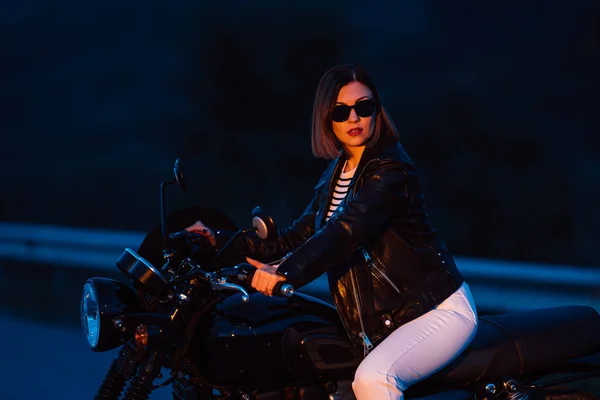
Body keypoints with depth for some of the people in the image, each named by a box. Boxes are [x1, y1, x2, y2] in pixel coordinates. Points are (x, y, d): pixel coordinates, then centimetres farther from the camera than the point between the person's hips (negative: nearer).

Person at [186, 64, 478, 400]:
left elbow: (347, 229, -31)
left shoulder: (391, 169, -16)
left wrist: (288, 273, -44)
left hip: (439, 309, -8)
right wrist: (223, 242, 6)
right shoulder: (335, 174, 11)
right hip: (382, 320, 8)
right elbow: (299, 236, 12)